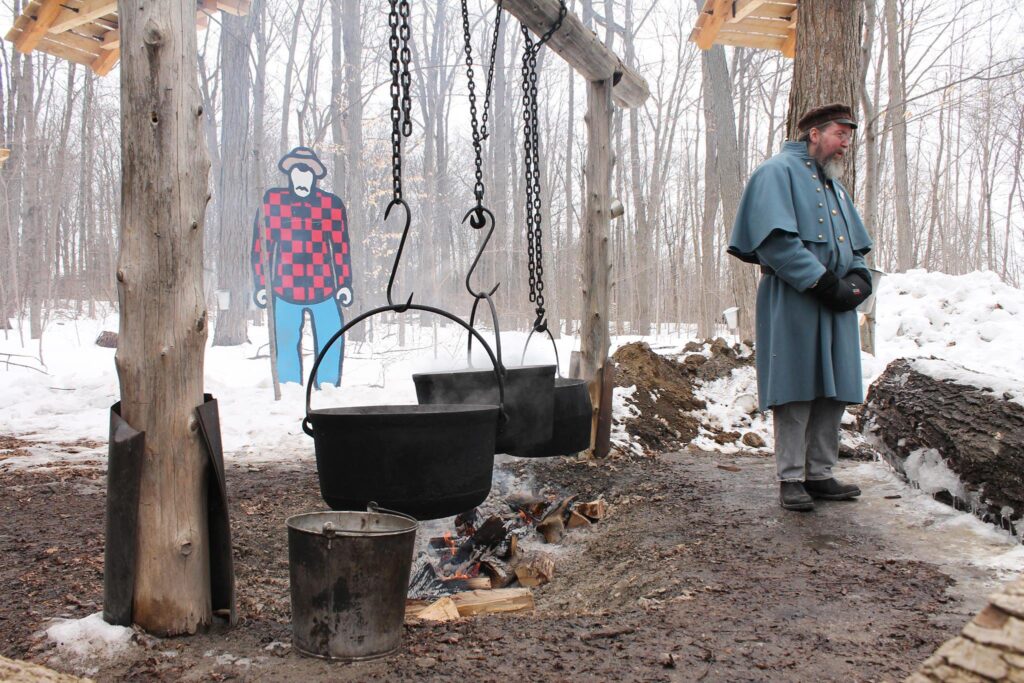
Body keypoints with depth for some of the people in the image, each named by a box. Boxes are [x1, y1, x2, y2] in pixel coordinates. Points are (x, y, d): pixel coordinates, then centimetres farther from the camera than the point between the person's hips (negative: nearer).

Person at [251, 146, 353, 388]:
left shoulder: (332, 204, 5)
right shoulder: (271, 200, 4)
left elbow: (341, 247, 9)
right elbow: (261, 244, 5)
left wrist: (345, 284, 5)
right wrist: (261, 285, 2)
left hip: (324, 289, 1)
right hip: (285, 290, 0)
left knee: (331, 341, -2)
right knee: (286, 344, 1)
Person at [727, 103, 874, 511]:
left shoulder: (833, 184, 24)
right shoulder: (778, 172, -3)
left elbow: (854, 245, 25)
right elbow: (776, 240, -16)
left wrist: (857, 278, 2)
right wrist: (824, 282, -19)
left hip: (835, 306, 8)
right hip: (793, 305, -8)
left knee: (833, 392, 7)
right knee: (797, 392, -6)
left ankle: (820, 474, 15)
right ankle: (791, 479, 1)